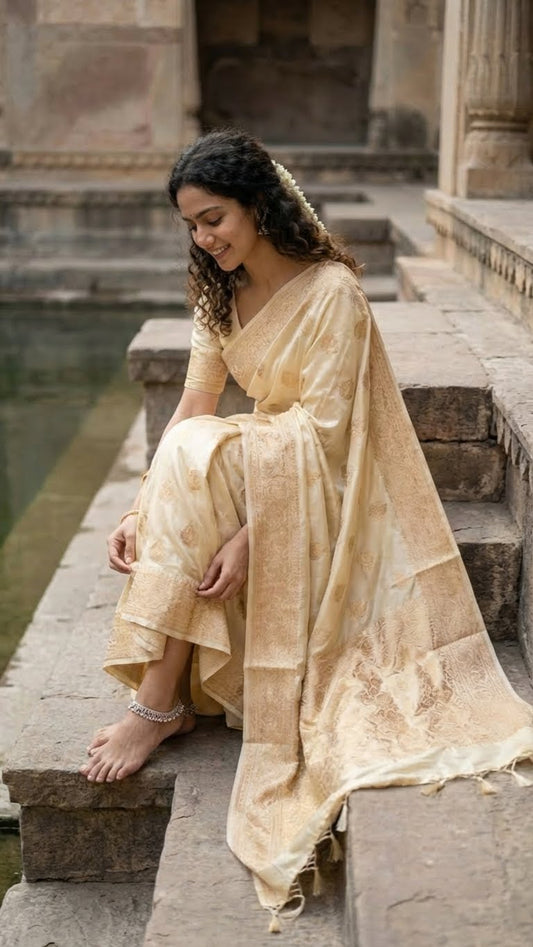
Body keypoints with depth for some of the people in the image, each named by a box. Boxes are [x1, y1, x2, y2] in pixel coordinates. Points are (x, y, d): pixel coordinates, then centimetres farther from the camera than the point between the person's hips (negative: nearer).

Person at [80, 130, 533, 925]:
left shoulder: (332, 292, -19)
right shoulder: (219, 292, 4)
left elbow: (324, 432, -24)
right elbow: (192, 407, -5)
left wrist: (249, 534, -33)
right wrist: (143, 512, -19)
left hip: (321, 490, -7)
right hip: (258, 467, 7)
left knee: (194, 460, -32)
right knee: (161, 523, -23)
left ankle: (157, 706, -28)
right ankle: (180, 694, -13)